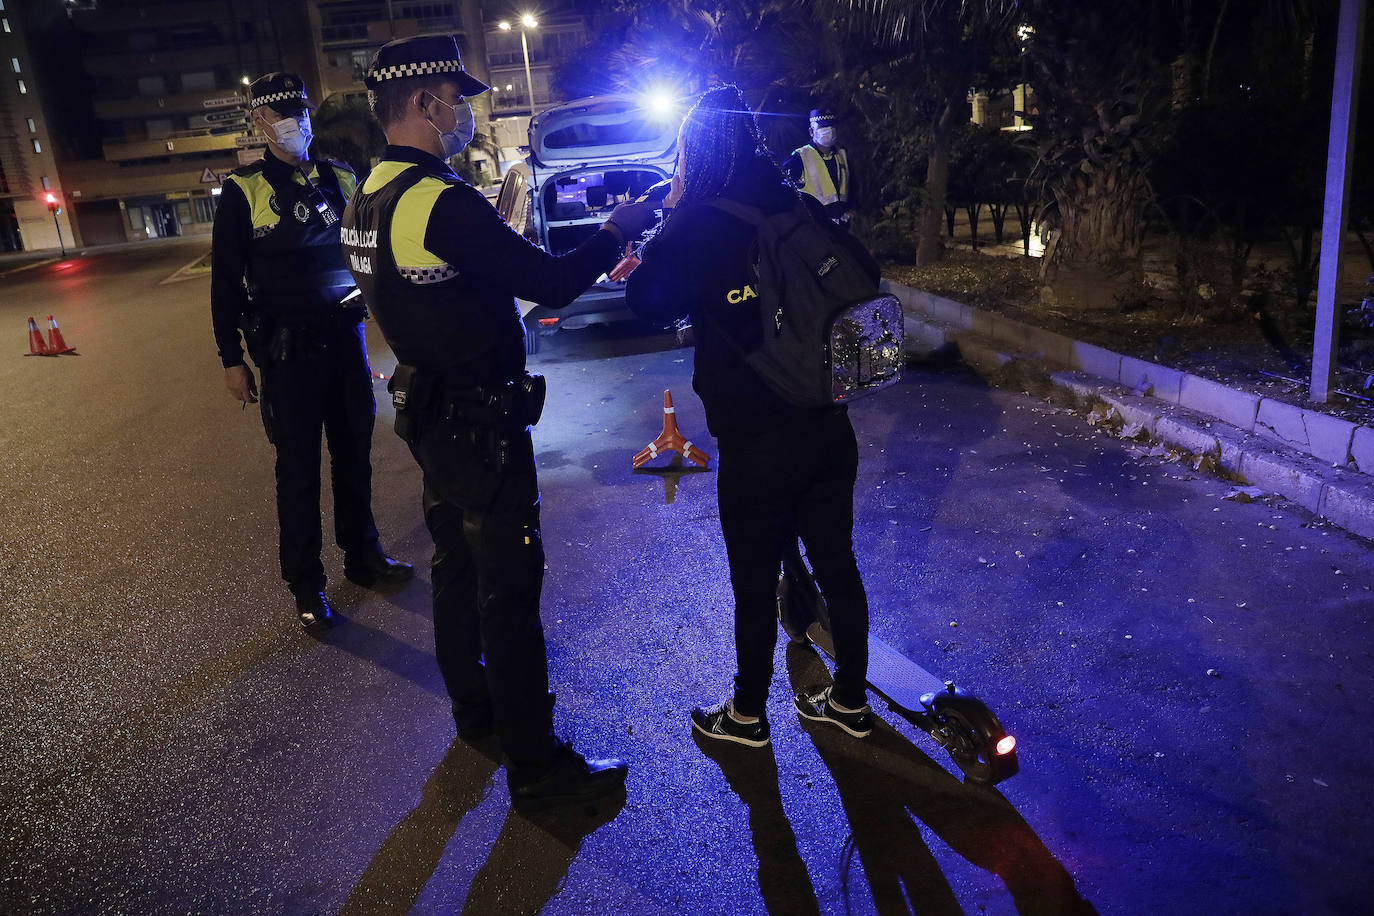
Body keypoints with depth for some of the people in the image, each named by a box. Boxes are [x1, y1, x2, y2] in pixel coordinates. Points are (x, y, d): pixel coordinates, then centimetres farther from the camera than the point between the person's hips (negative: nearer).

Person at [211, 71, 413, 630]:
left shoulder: (340, 179, 7)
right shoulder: (244, 191, -4)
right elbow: (226, 281, -2)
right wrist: (232, 359, -4)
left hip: (345, 336, 4)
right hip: (288, 348, -4)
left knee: (354, 454, 13)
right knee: (299, 468, 3)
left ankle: (363, 557, 31)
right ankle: (306, 586, 16)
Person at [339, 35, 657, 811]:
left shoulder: (370, 198, 6)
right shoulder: (444, 201, -23)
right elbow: (550, 284, -21)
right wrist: (615, 232, -6)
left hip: (431, 414, 10)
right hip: (480, 423, -10)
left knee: (459, 562, 22)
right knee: (509, 584, -2)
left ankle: (474, 703, 40)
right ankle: (537, 766, 8)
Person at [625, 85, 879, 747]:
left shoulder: (698, 228, -12)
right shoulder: (800, 208, 2)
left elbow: (648, 301, 0)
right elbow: (865, 277, 9)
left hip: (756, 444, -5)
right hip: (828, 427, 5)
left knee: (754, 583, 11)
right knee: (836, 564, 17)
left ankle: (747, 715, 29)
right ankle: (850, 702, 32)